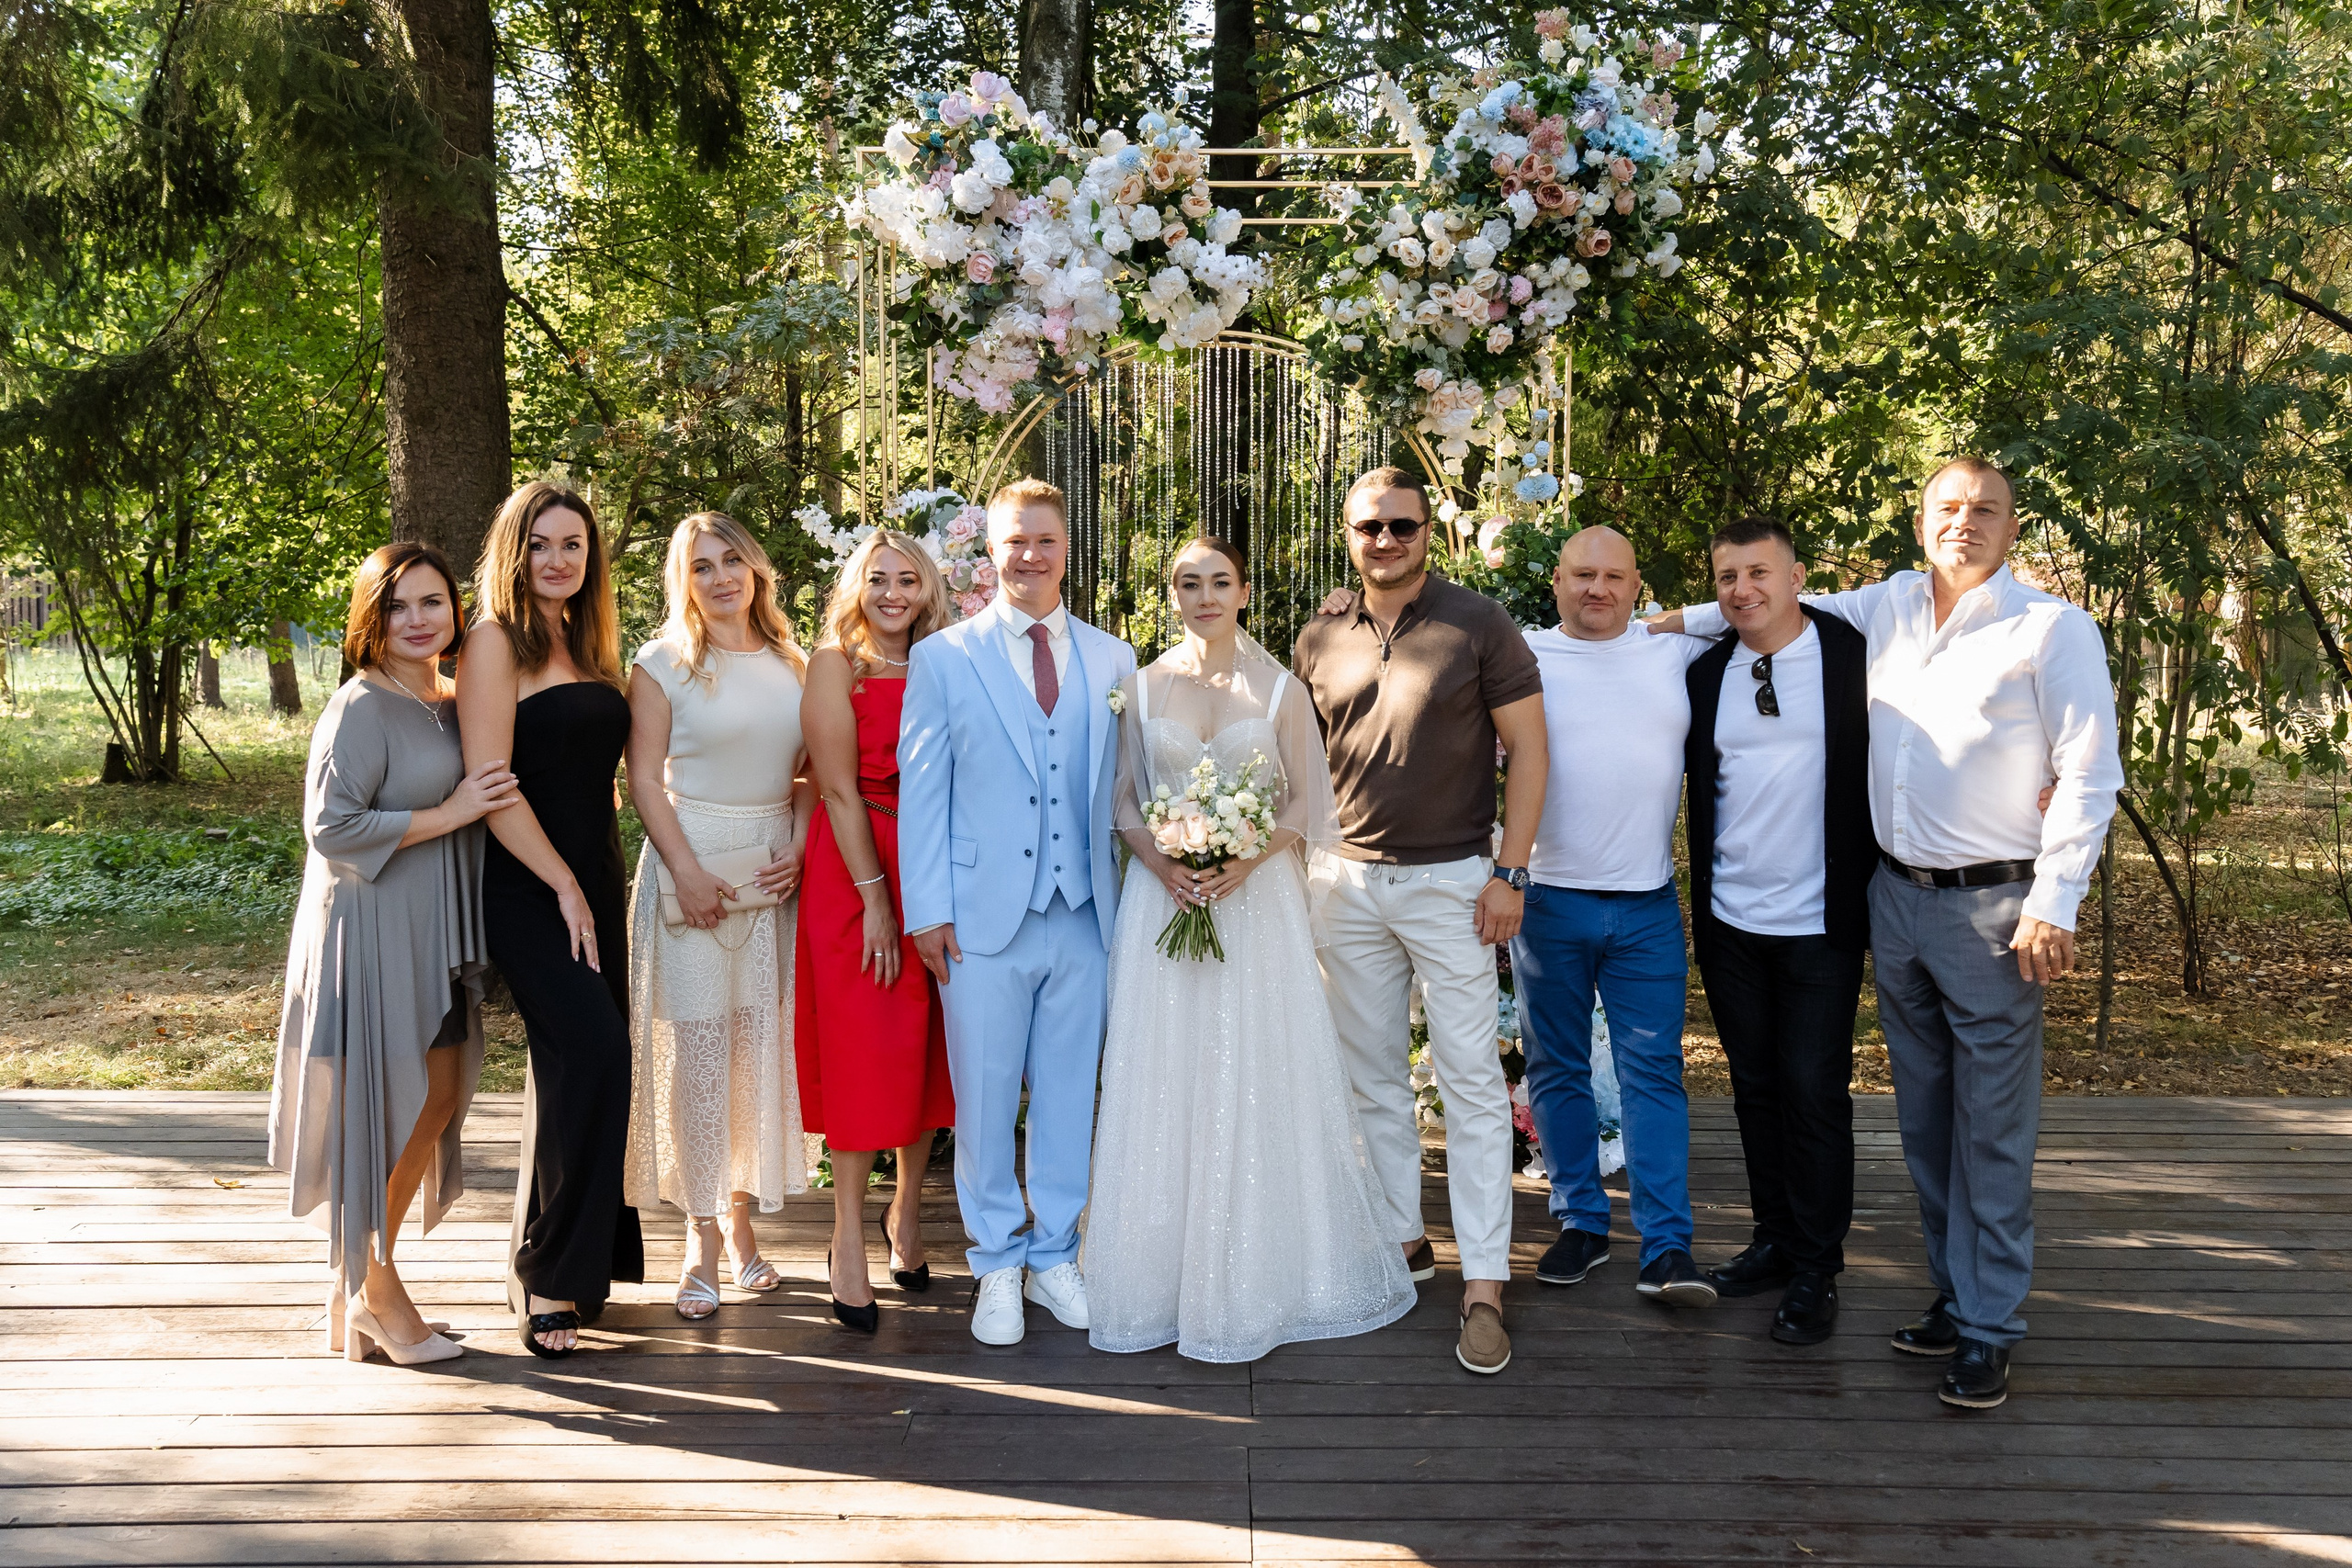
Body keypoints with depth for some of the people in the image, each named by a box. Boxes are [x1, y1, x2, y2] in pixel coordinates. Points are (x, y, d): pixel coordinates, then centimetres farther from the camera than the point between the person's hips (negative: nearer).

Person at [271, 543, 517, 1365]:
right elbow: (330, 825, -20)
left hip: (431, 940, 9)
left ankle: (362, 1286, 27)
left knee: (435, 1105, 13)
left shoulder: (452, 706, 12)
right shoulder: (361, 708, -12)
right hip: (372, 934, -9)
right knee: (379, 1110, 0)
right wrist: (450, 814, -19)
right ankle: (371, 1293, 16)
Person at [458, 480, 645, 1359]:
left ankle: (569, 1262, 20)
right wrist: (564, 886, -13)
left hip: (592, 882, 8)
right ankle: (552, 1280, -7)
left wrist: (601, 884, 14)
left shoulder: (589, 645, 16)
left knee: (579, 1065, 8)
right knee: (589, 1051, -18)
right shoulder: (497, 642, -7)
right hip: (526, 890, -8)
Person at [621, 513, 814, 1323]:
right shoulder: (663, 664, 0)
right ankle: (700, 1236, 5)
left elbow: (813, 771, 13)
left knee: (762, 1044, 4)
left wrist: (798, 847, -2)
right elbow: (644, 779, -3)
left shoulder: (791, 664, 12)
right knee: (696, 1045, -4)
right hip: (691, 865, -3)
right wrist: (687, 871, -12)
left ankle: (742, 1220, 17)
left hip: (775, 870, 4)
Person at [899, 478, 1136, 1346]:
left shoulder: (1113, 661, 10)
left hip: (1084, 916, 2)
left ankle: (1055, 1258, 25)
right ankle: (997, 1267, 20)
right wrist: (927, 911, -5)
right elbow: (920, 789, 1)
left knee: (1070, 1096, 10)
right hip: (983, 916, -2)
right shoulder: (942, 657, 3)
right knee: (985, 1101, 5)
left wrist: (1131, 896, 4)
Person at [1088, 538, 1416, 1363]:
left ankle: (1261, 1271, 14)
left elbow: (1304, 802, 3)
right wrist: (1162, 863, -11)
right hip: (1161, 899, 1)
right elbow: (1123, 797, 8)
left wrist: (1247, 861, -14)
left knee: (1257, 1083, 0)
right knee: (1162, 1083, 3)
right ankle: (1165, 1271, 15)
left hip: (1257, 900, -1)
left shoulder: (1280, 689, 3)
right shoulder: (1143, 686, 7)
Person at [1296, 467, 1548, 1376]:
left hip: (1451, 880, -4)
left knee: (1470, 1080, -3)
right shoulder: (1321, 639, 6)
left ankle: (1484, 1286, 2)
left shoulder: (1477, 625, -4)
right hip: (1348, 882, 4)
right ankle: (1402, 1240, 26)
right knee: (1371, 1076, 12)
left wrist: (1510, 870, -10)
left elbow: (1527, 747, -4)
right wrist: (1294, 863, 6)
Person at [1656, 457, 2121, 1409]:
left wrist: (2053, 906, -11)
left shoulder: (2053, 629, -5)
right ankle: (1954, 1293, 24)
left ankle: (1988, 1331, 7)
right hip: (1894, 896, 5)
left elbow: (2089, 776, -6)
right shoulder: (1887, 608, 9)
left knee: (1993, 1131, -2)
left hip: (1992, 906, -5)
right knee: (1924, 1118, 12)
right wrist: (1680, 620, 17)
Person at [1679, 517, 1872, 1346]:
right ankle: (1774, 1240, 25)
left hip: (1820, 923, -4)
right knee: (1756, 1085, 12)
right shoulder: (1705, 674, 6)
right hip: (1730, 921, 4)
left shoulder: (1853, 658, -5)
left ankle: (1815, 1272, 10)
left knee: (1814, 1091, -1)